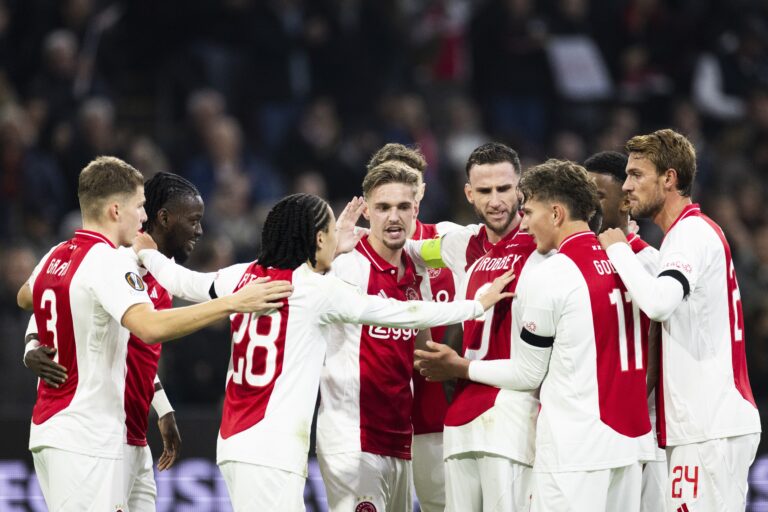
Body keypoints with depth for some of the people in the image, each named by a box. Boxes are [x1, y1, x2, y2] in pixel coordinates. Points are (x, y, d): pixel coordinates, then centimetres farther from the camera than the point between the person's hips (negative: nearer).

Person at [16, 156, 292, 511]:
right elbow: (151, 327, -33)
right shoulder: (109, 262, -16)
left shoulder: (55, 257, 11)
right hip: (85, 441, -9)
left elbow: (24, 298, 34)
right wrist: (233, 303, -33)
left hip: (47, 428, 9)